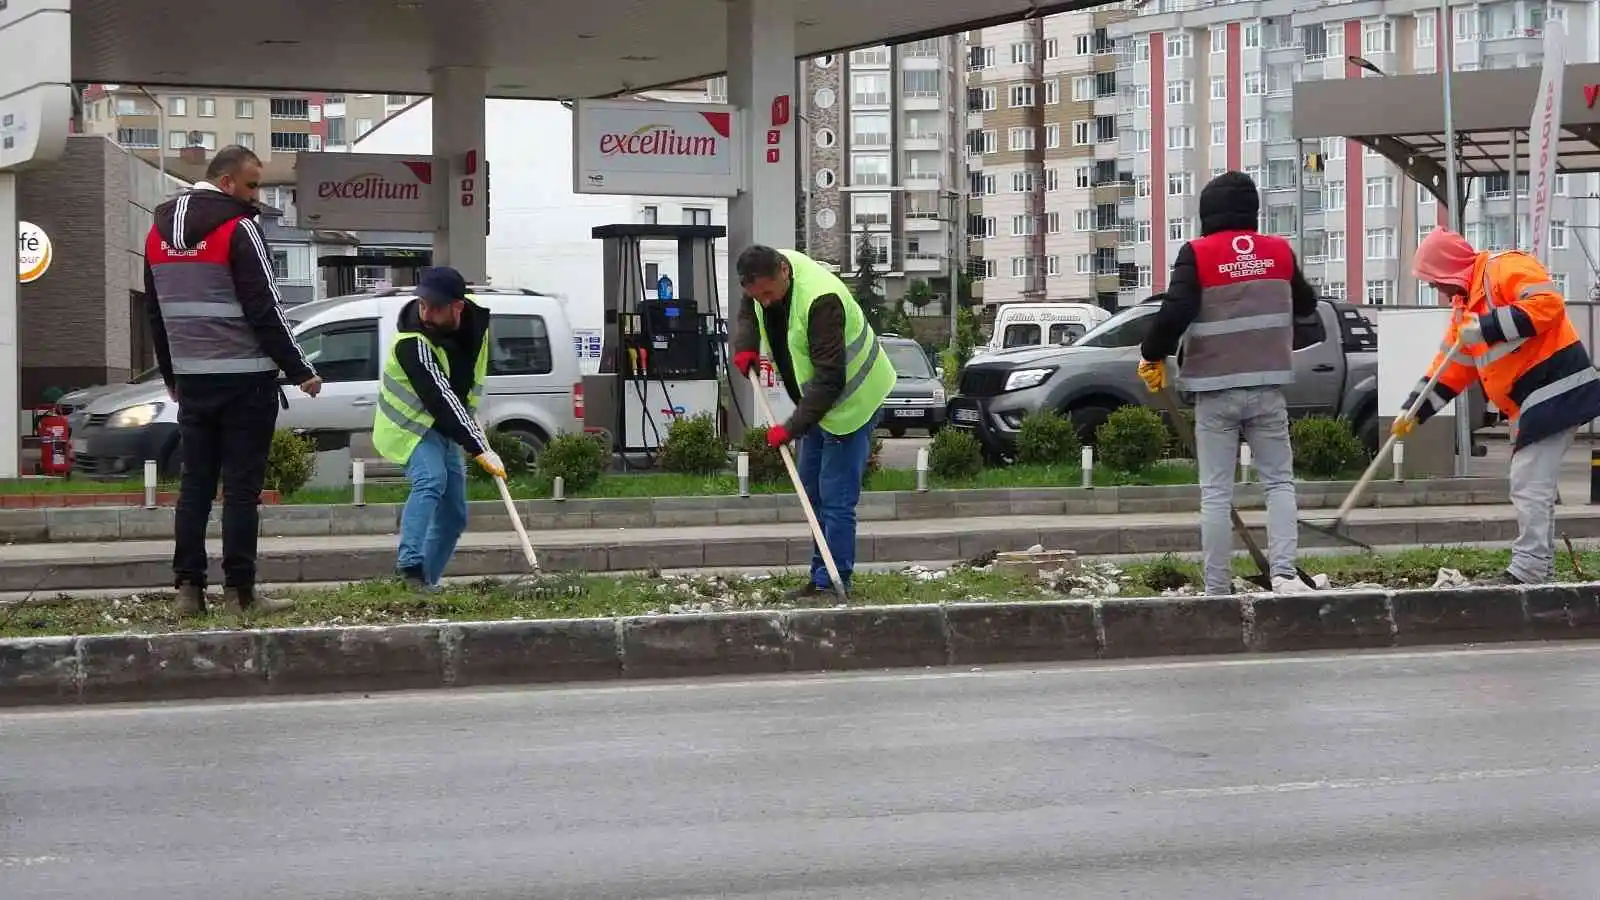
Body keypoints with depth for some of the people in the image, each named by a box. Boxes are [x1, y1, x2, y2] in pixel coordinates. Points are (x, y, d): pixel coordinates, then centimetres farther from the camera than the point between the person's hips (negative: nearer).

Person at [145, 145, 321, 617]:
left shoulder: (159, 233, 12)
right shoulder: (238, 229, -12)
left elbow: (155, 313, 18)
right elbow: (265, 311, -14)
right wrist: (301, 371, -7)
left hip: (192, 380, 7)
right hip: (245, 378, -7)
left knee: (194, 485, 9)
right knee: (241, 487, -3)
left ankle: (188, 588, 6)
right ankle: (239, 592, -3)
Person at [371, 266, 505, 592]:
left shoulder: (476, 322, -7)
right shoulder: (412, 343, -30)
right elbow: (440, 400, -35)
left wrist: (471, 417, 8)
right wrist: (480, 449, -38)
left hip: (445, 429, 7)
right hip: (410, 425, -7)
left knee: (454, 516, 7)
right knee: (431, 479, -34)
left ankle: (426, 582, 17)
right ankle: (410, 564, -42)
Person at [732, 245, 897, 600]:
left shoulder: (821, 300, -35)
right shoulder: (765, 275, -9)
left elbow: (830, 379, -34)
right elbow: (748, 312, 16)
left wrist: (792, 427, -33)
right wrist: (745, 346, -4)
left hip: (851, 401, -9)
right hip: (817, 398, 9)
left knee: (835, 498, -11)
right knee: (813, 490, 14)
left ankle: (832, 584, -8)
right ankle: (821, 578, 22)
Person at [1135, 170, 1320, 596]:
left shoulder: (1197, 255, -8)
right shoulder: (1280, 252, 4)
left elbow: (1175, 312, -17)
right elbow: (1306, 306, 19)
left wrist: (1153, 356, -1)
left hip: (1215, 389, -2)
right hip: (1266, 386, 2)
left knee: (1216, 493, 3)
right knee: (1279, 482, 9)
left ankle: (1217, 588, 3)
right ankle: (1284, 572, -7)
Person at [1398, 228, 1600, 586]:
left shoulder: (1506, 268, -9)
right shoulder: (1465, 305, 20)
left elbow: (1548, 304, -24)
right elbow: (1450, 369, 22)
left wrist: (1487, 327, -23)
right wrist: (1414, 412, 14)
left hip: (1554, 389, -10)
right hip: (1528, 402, 10)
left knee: (1530, 485, -13)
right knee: (1530, 486, 12)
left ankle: (1528, 568, -14)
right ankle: (1540, 567, 16)